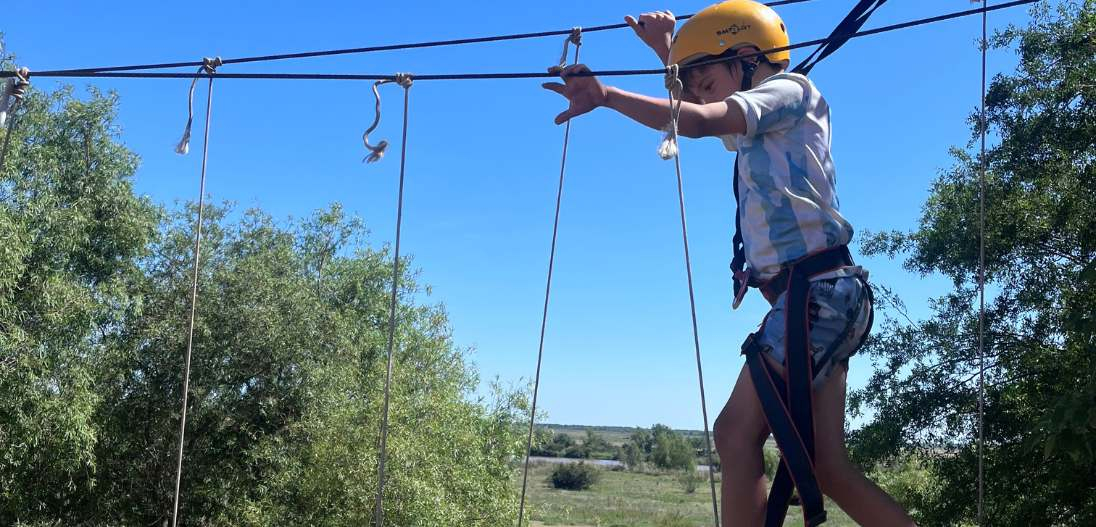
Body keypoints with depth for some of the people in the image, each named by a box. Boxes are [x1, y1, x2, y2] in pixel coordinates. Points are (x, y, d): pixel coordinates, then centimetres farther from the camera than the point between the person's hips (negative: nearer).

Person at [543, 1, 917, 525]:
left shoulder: (791, 88, 1)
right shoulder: (759, 132, 27)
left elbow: (699, 121, -15)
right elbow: (704, 112, 44)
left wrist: (606, 95, -18)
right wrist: (667, 49, 40)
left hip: (815, 290, -10)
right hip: (822, 294, 10)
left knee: (737, 430, -16)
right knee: (824, 466, 5)